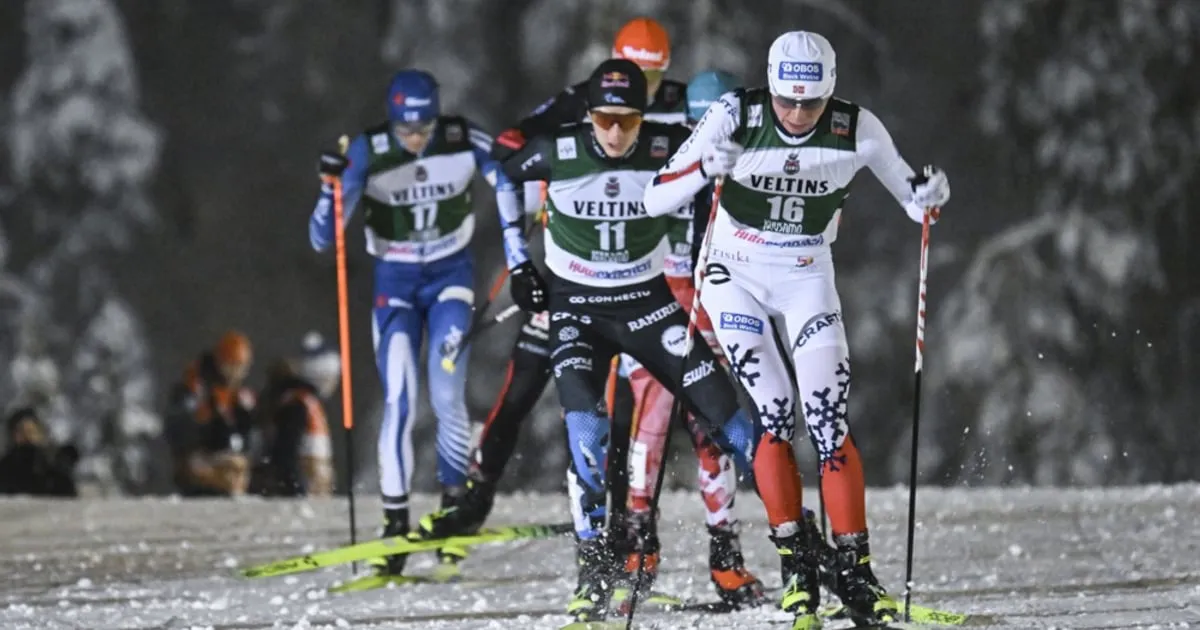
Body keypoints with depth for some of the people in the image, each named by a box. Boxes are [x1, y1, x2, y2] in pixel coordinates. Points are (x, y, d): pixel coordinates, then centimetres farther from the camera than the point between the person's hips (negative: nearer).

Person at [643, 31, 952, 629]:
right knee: (775, 417, -12)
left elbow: (912, 198, 0)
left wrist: (928, 194, -24)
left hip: (807, 282, 1)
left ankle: (852, 569, -6)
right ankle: (794, 560, -1)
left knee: (829, 422, -11)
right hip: (736, 277, -1)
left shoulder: (856, 130, -15)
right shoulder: (734, 117, -19)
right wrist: (703, 169, -38)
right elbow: (655, 200, -18)